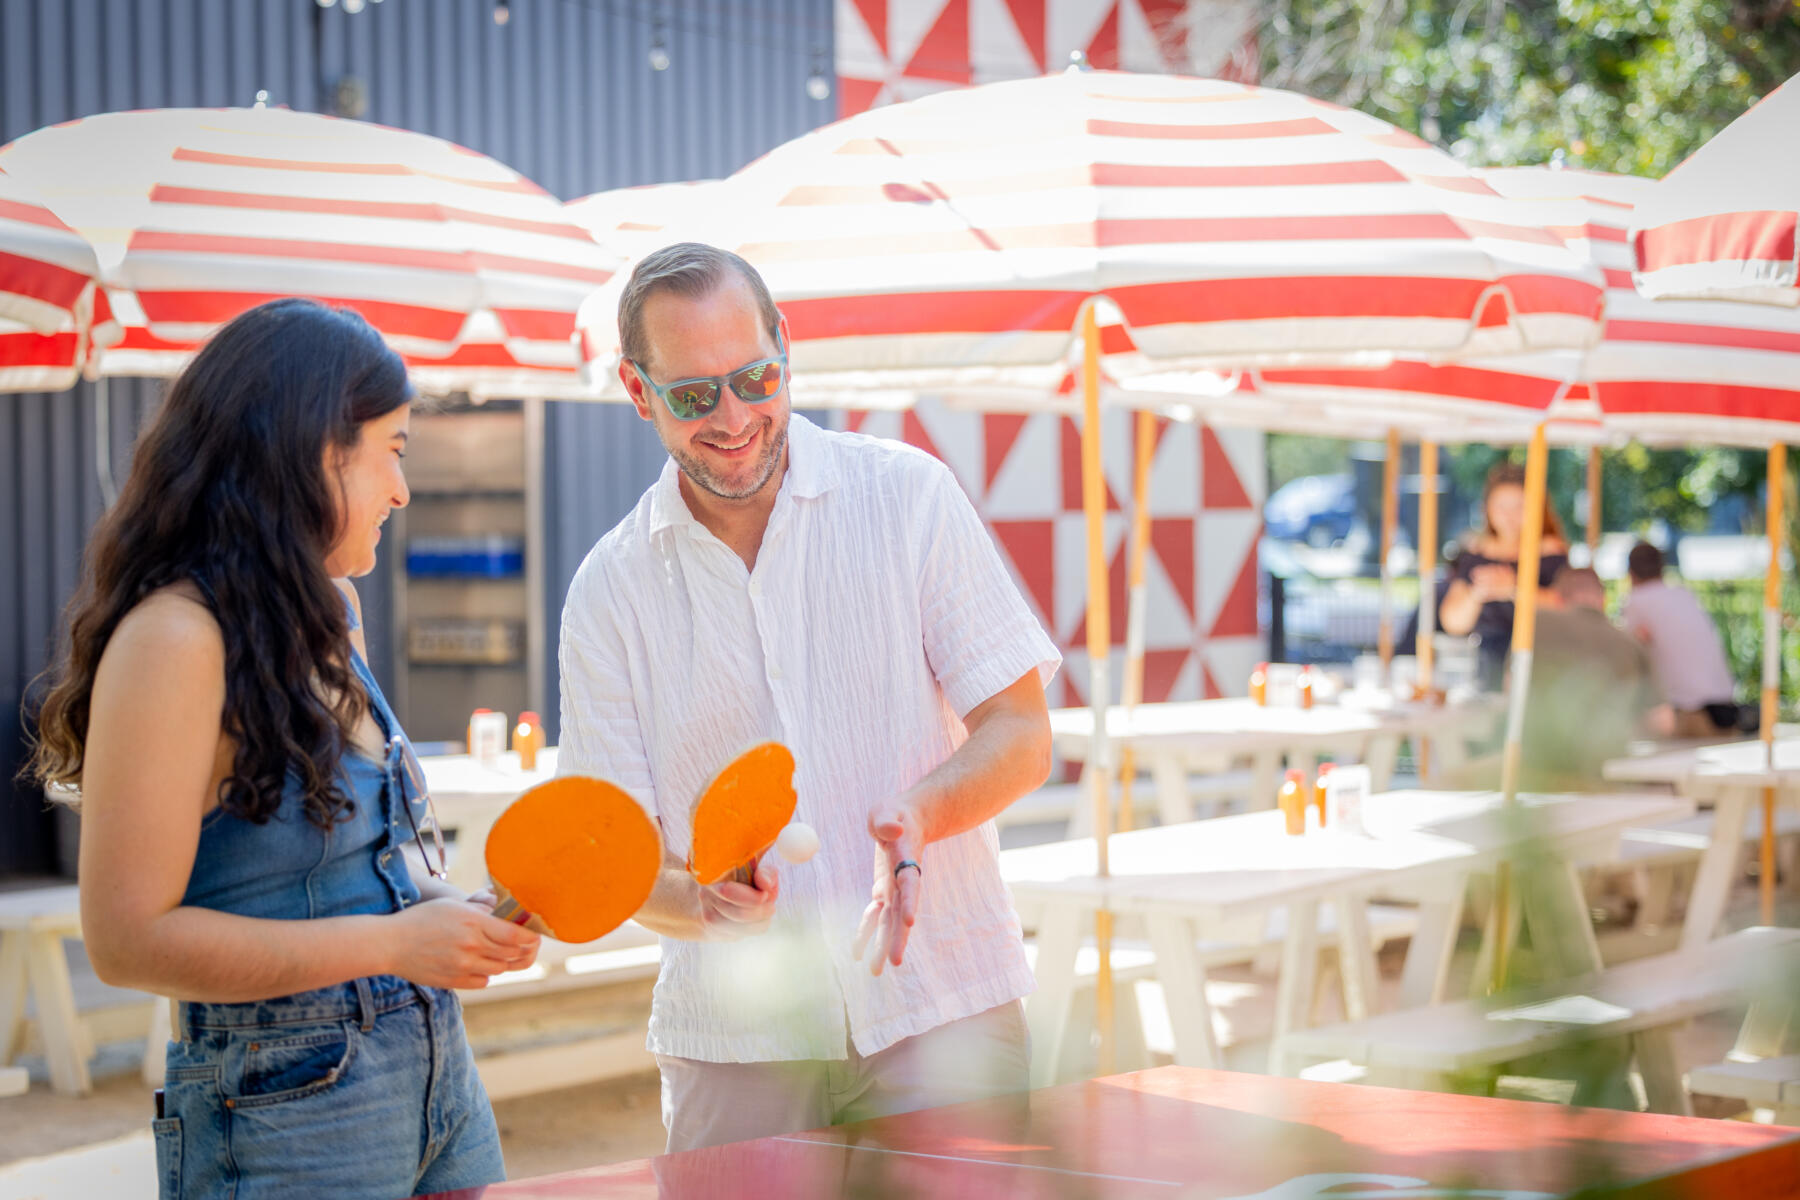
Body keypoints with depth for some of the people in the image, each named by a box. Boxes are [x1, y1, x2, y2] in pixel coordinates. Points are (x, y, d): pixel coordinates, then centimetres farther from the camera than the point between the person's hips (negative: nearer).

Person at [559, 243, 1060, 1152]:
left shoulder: (908, 496, -2)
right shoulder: (608, 591, 1)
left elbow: (1020, 735, -2)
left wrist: (918, 816, -22)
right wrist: (700, 902, -21)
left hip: (940, 1009, -1)